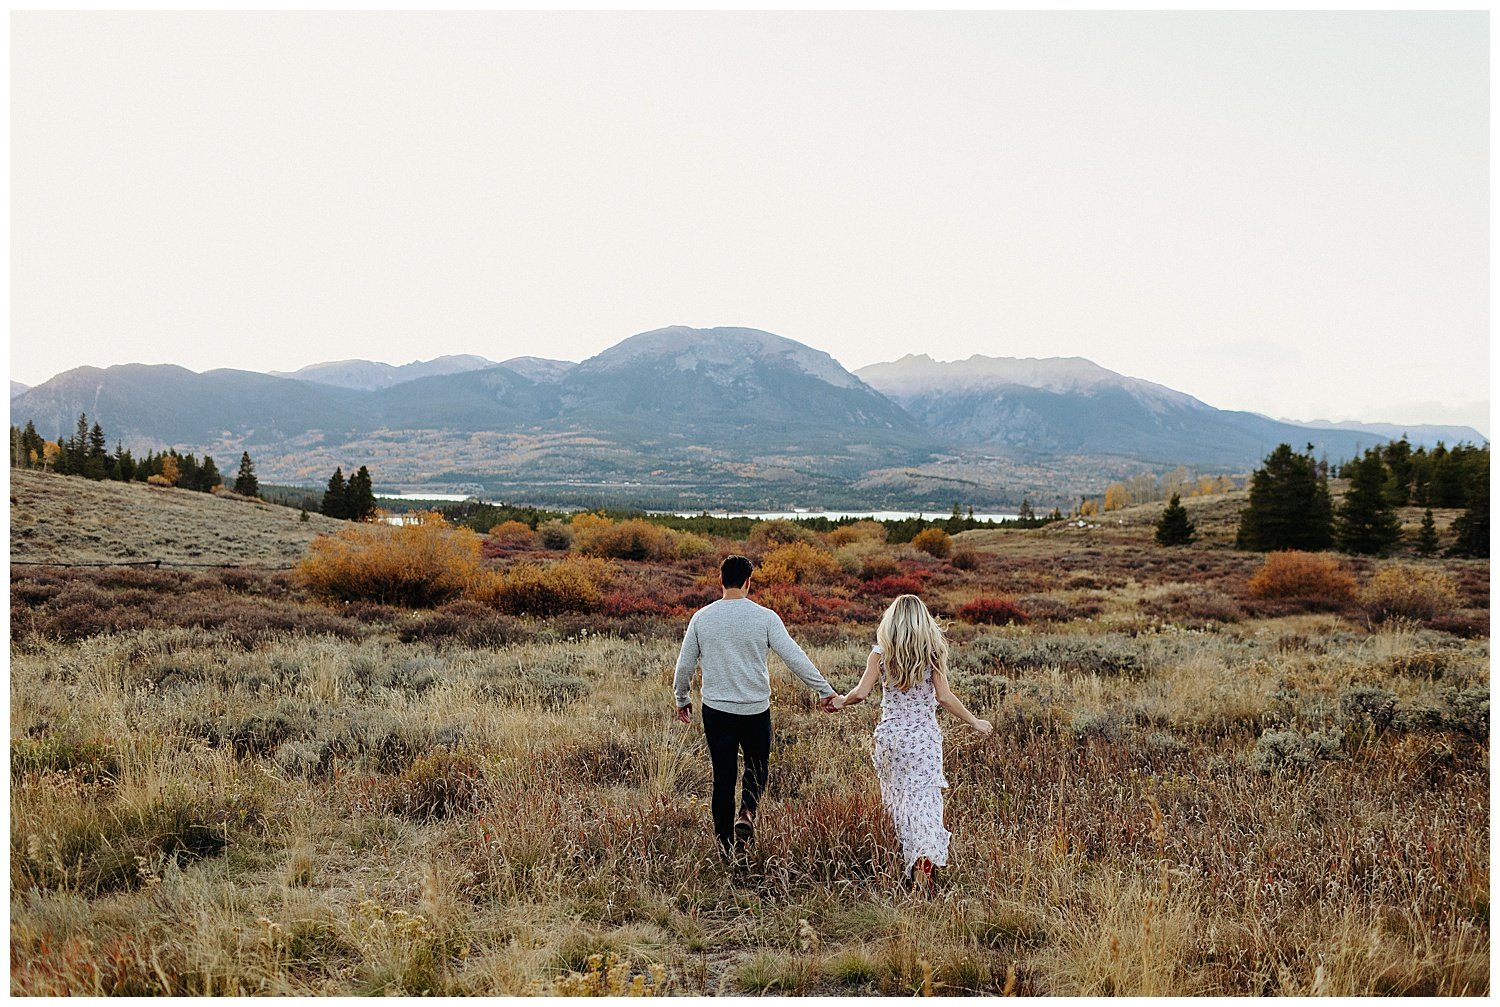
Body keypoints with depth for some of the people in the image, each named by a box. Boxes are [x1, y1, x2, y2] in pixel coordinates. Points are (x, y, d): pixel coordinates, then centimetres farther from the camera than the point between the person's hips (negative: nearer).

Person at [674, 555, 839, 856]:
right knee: (758, 766, 20)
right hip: (756, 709, -1)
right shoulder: (764, 617, -8)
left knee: (723, 777, 9)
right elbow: (795, 657, -9)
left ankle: (727, 848, 13)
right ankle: (747, 814, -5)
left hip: (716, 709, 1)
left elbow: (684, 664, 6)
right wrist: (825, 691, -2)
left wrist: (682, 699, 22)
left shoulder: (702, 618, -1)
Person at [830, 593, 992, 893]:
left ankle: (912, 857, 17)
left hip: (890, 734, 1)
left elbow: (861, 693, -8)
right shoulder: (933, 652, -3)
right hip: (925, 736, 0)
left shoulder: (880, 652, -2)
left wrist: (841, 701, 13)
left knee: (896, 798, 15)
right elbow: (944, 697, -8)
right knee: (924, 798, -4)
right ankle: (926, 856, -24)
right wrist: (974, 722, 3)